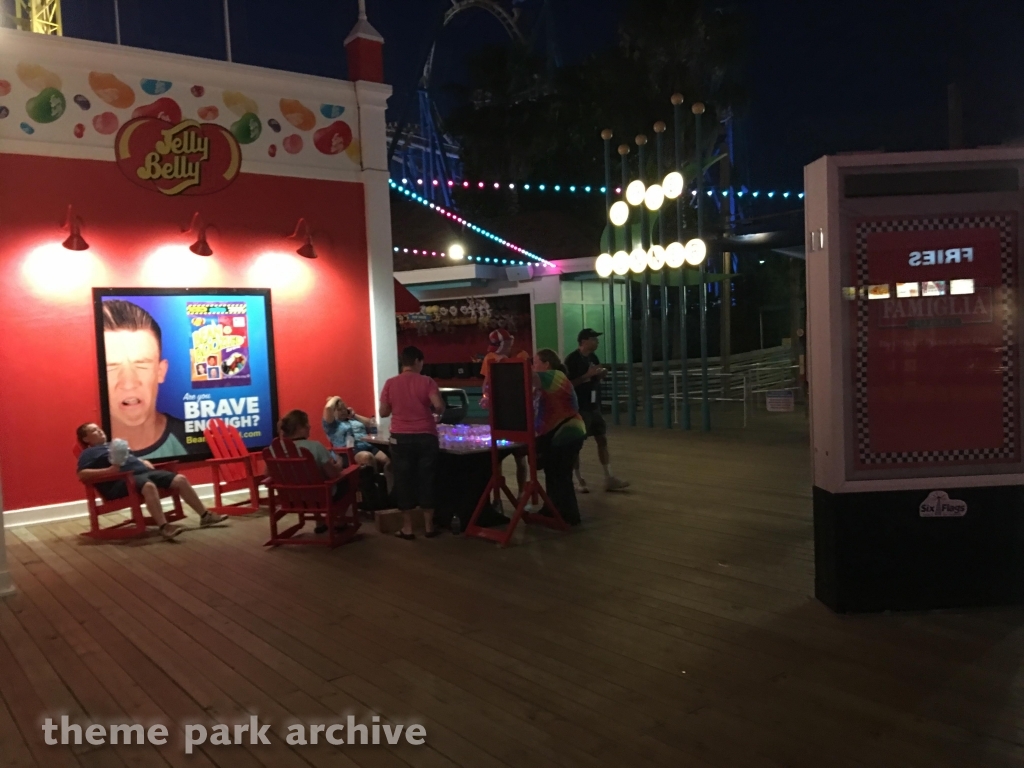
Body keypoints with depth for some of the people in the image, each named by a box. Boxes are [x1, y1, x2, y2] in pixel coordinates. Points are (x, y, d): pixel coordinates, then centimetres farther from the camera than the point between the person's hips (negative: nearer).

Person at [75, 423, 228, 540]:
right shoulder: (89, 453, 8)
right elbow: (81, 474, -8)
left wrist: (144, 462, 14)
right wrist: (109, 471, -21)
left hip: (144, 472, 8)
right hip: (122, 481, -8)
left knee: (180, 479, -7)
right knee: (149, 486, -41)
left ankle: (205, 516, -4)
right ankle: (164, 527, -46)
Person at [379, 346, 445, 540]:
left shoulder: (390, 383, 0)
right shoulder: (427, 382, -5)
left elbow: (383, 412, 2)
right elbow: (439, 406, -16)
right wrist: (437, 413, 6)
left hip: (400, 438, 1)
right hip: (426, 437, -1)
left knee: (403, 480, 7)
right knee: (426, 479, 8)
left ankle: (407, 528, 12)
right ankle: (429, 526, 15)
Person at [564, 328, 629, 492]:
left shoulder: (593, 358, 11)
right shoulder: (572, 359, -13)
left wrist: (601, 374, -1)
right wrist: (587, 375, -24)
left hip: (594, 406, 8)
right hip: (579, 407, -8)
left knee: (602, 440, 7)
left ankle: (609, 479, 12)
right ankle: (578, 480, 12)